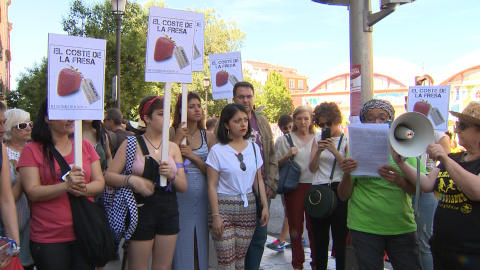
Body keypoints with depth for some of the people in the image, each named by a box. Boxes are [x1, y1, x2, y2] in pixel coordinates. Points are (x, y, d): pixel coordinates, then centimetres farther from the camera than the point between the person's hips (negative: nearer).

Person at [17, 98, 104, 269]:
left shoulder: (85, 146, 7)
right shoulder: (32, 150, -3)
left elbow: (100, 183, 4)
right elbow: (33, 193, -11)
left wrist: (83, 189, -17)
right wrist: (66, 186, -25)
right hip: (48, 238, -3)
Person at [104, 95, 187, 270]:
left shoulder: (173, 147, 10)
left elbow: (183, 187, 6)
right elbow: (108, 176, -7)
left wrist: (172, 176, -13)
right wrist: (132, 179, -22)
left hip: (169, 213, 4)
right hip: (141, 211, -4)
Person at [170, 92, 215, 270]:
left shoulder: (208, 137, 7)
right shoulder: (172, 134, 1)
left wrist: (193, 156, -11)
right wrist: (177, 140, -13)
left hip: (202, 196, 2)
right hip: (179, 194, -2)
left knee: (200, 241, 10)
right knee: (181, 243, 6)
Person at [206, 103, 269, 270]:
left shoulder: (254, 148, 7)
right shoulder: (217, 150, -7)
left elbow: (258, 180, 11)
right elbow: (212, 186, -7)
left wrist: (265, 206, 4)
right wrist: (215, 215, -11)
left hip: (248, 208, 4)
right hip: (224, 207, -4)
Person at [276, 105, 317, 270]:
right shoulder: (286, 139, 4)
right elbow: (277, 164, 3)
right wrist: (288, 155, -13)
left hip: (314, 186, 1)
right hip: (294, 187, -1)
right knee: (295, 225, 6)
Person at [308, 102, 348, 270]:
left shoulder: (347, 140, 0)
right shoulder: (318, 141, 11)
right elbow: (312, 168, 3)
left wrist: (334, 151, -20)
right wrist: (319, 151, -13)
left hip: (339, 191, -4)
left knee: (340, 239, 2)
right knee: (320, 240, 12)